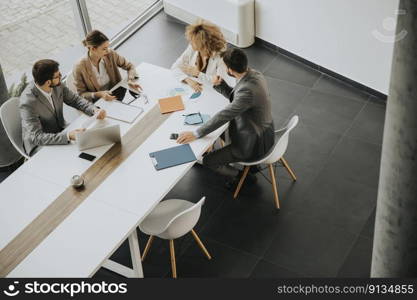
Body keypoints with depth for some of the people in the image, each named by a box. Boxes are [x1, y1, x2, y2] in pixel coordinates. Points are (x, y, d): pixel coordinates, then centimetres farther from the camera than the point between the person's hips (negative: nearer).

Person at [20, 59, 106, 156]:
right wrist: (68, 136, -41)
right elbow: (37, 137, -31)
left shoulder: (57, 86, -11)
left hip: (60, 131, 7)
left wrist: (95, 110, -16)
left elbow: (75, 100, 4)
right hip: (38, 144, -6)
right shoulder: (28, 102, -29)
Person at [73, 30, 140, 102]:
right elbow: (81, 94, -8)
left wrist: (131, 80, -15)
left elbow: (129, 66, 5)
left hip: (115, 97, 5)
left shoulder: (111, 54, -9)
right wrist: (99, 94, -25)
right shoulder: (80, 68, -18)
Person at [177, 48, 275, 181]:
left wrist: (195, 134, -28)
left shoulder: (248, 90, -35)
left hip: (254, 144, -9)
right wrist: (220, 84, -9)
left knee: (208, 160, -4)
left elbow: (224, 115, -33)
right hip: (261, 131, 9)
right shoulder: (254, 74, -6)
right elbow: (235, 97, 9)